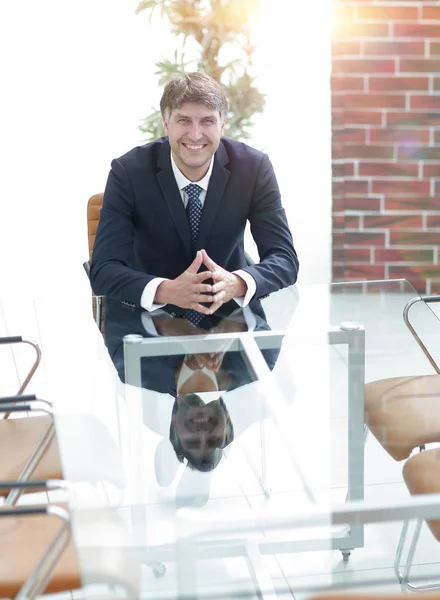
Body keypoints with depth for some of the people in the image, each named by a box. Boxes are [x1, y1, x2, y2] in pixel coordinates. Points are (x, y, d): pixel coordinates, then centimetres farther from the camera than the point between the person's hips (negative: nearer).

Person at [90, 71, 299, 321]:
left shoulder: (253, 167, -10)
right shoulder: (129, 171, -14)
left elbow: (285, 259, -12)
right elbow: (104, 270, -19)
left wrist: (236, 284, -34)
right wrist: (167, 291, -38)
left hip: (228, 313, 1)